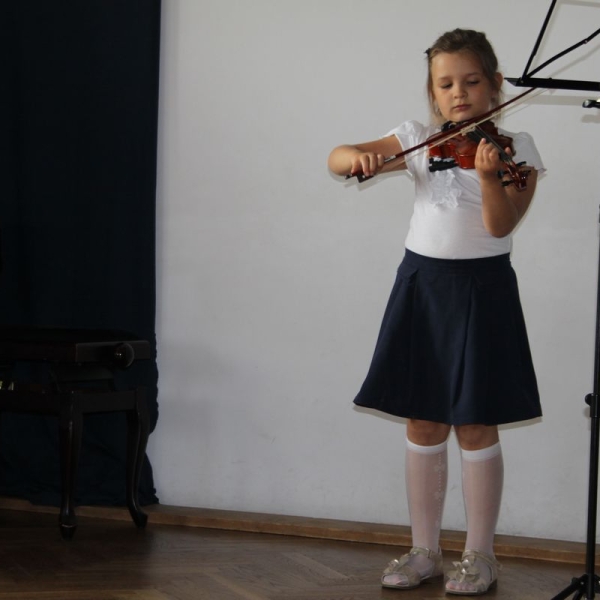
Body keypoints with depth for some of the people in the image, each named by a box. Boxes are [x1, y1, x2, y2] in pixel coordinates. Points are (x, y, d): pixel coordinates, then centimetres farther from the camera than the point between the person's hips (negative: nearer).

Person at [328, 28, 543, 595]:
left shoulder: (513, 146, -4)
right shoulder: (419, 139, 5)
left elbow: (500, 224, -17)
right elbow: (335, 159, 5)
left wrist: (488, 175, -35)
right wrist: (359, 157, -17)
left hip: (481, 289, -3)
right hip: (420, 284, 4)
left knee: (475, 426, 2)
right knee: (423, 426, 8)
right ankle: (424, 550, 18)